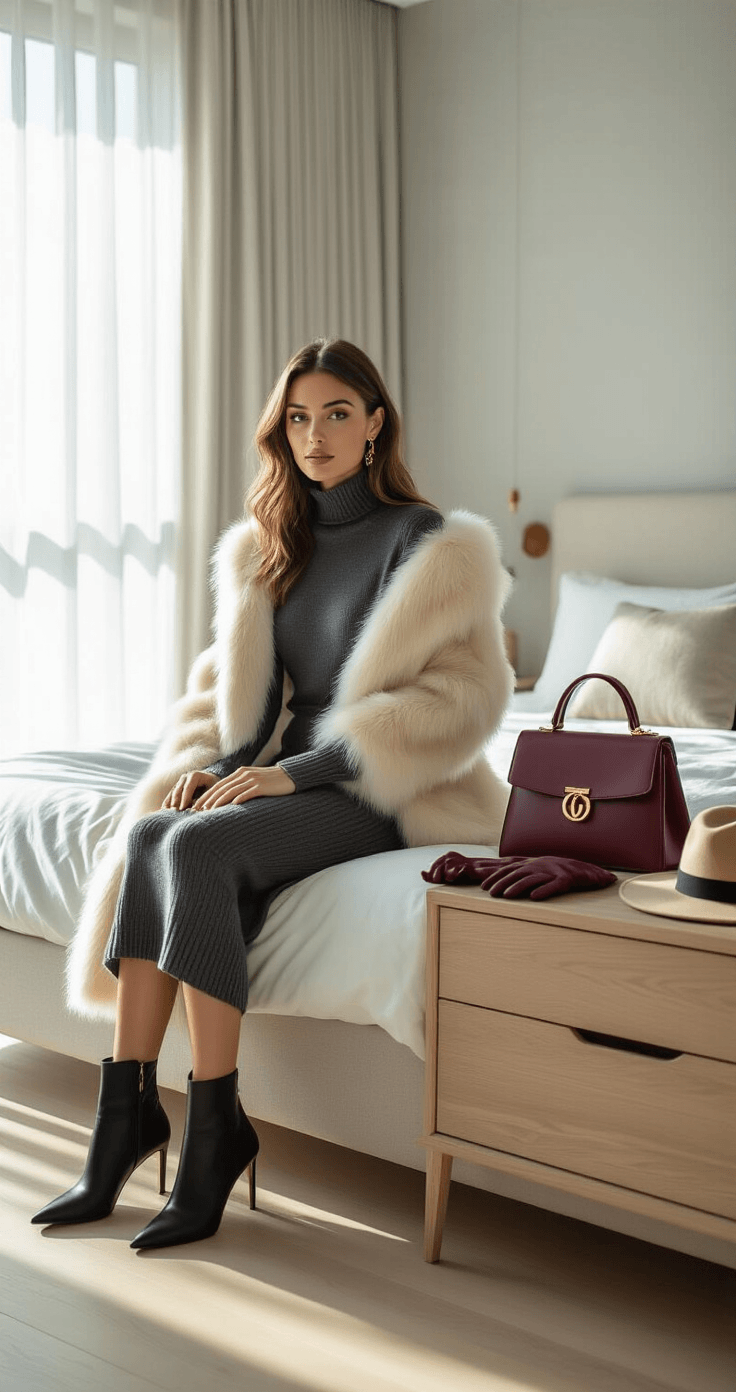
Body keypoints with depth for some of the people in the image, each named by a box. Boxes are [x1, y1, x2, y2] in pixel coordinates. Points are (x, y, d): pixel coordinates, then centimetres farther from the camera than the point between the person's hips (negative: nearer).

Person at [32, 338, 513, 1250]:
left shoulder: (427, 545, -6)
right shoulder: (266, 547, 14)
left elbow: (459, 697, -14)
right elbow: (227, 678, 18)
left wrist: (295, 771, -19)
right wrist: (203, 760, -6)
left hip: (392, 793, -6)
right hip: (293, 775, 6)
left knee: (199, 847, -30)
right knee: (148, 835, -23)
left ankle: (214, 1129, -22)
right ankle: (126, 1114, -21)